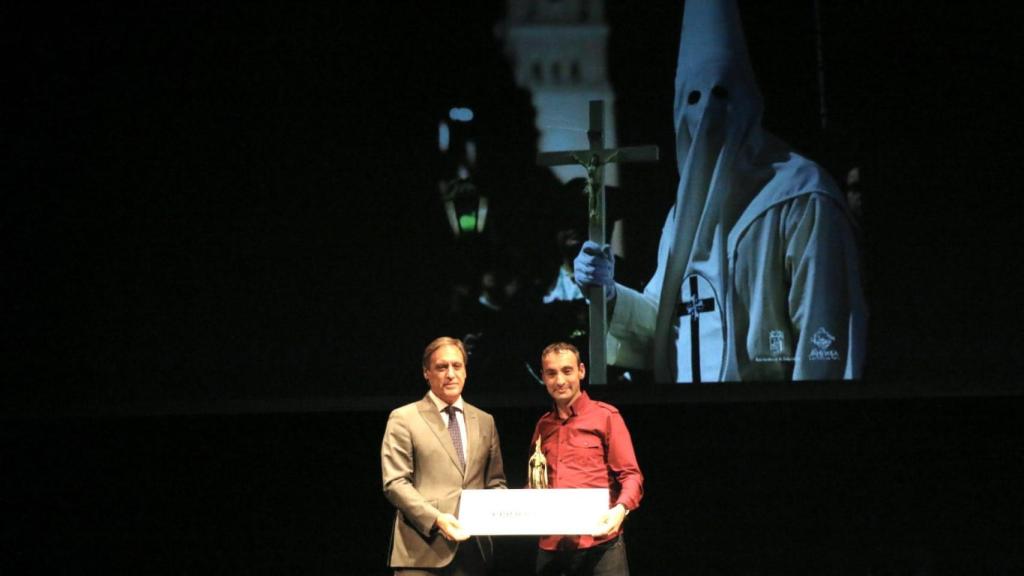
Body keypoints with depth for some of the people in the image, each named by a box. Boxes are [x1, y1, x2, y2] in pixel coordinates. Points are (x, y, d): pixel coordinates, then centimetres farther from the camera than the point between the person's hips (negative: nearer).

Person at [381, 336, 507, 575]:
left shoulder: (485, 421, 18)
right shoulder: (403, 419, 3)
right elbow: (395, 482, -5)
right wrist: (436, 519, -17)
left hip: (474, 547, 4)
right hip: (423, 550, -4)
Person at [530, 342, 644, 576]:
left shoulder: (606, 416, 3)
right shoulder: (543, 426, 17)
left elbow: (630, 475, -2)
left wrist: (621, 508, -22)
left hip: (598, 542, -4)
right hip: (551, 545, 4)